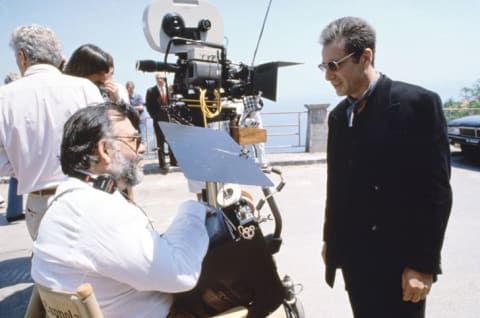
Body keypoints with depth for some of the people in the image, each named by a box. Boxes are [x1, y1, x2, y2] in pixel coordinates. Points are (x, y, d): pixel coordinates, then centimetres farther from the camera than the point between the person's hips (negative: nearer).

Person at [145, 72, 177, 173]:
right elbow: (149, 106, -1)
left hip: (171, 119, 2)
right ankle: (163, 164, 6)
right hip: (159, 120, -1)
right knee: (160, 143, 2)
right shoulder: (151, 91, 1)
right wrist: (155, 116, -8)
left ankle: (174, 161, 21)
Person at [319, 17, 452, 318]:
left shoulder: (419, 103, -11)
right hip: (353, 255, 5)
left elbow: (436, 192, -13)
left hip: (399, 259, -5)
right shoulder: (339, 116, 6)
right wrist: (330, 240, 14)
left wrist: (424, 263, -13)